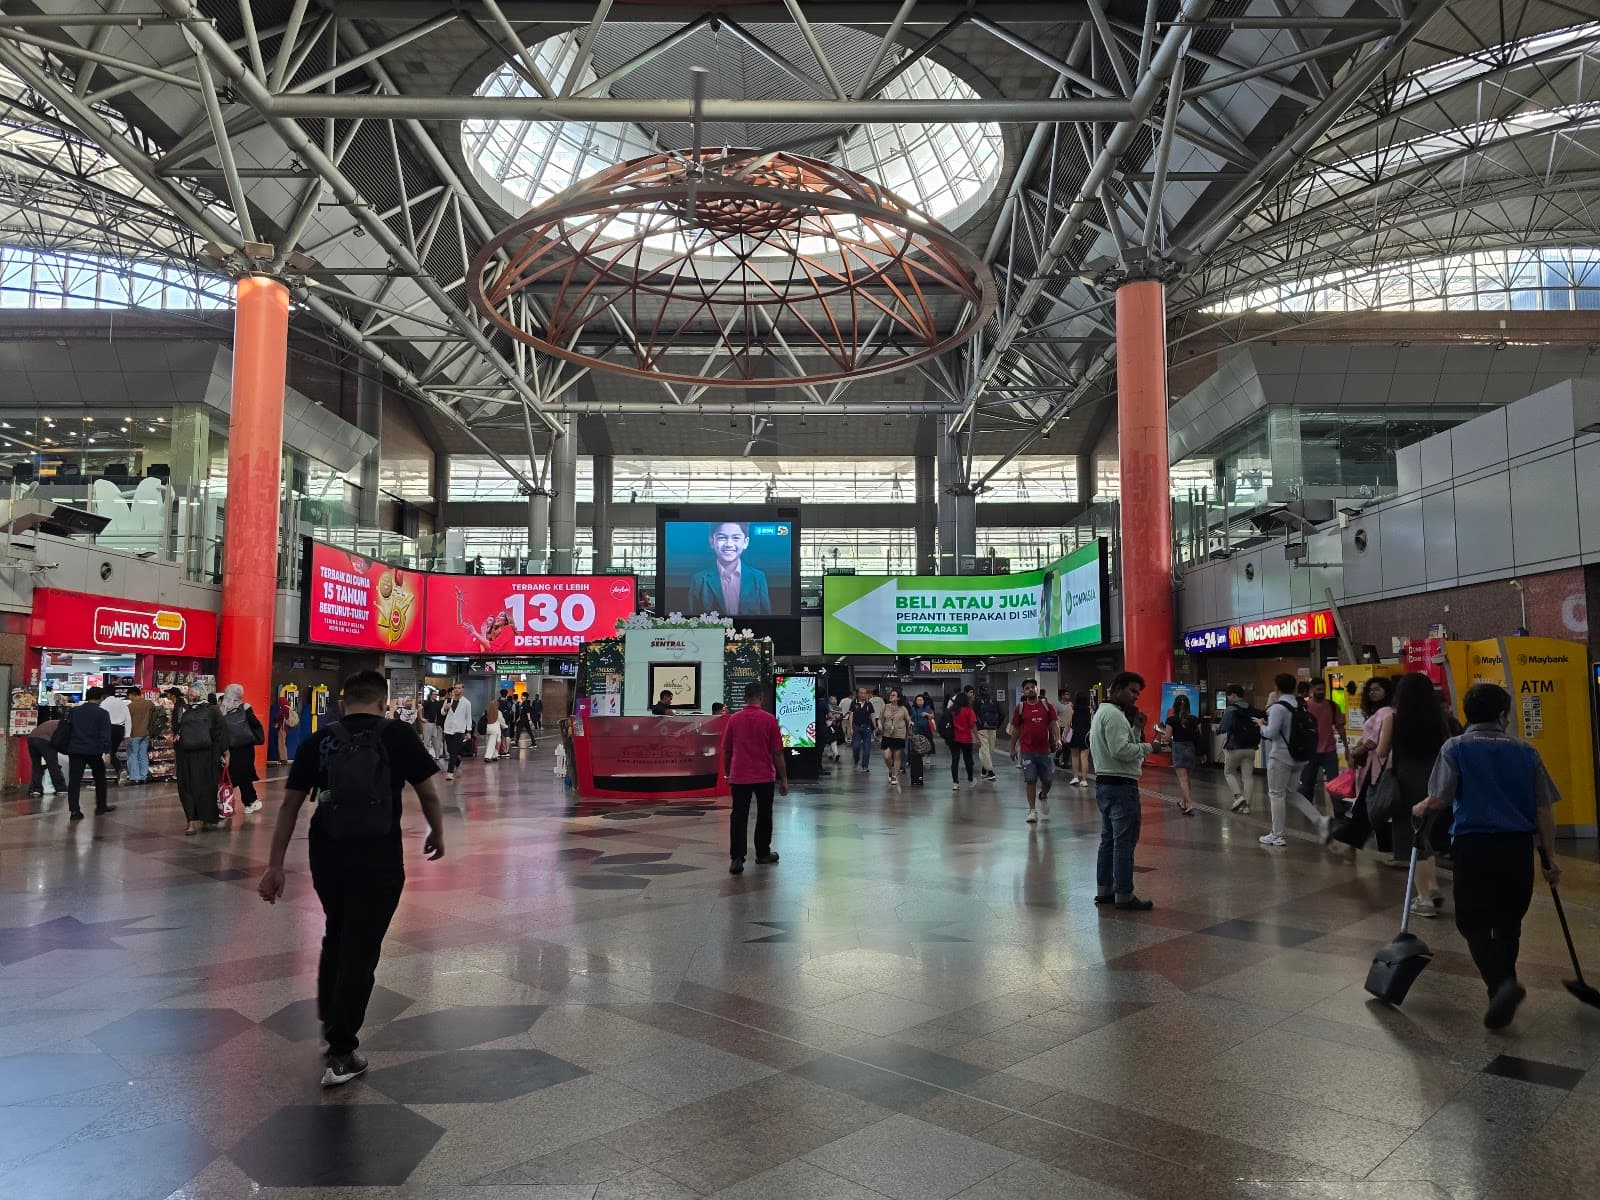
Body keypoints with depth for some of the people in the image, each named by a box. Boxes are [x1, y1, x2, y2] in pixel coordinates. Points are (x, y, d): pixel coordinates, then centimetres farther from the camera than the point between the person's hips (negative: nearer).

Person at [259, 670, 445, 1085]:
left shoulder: (318, 741, 3)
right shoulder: (398, 737, -4)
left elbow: (289, 805, 3)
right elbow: (429, 795, 0)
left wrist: (275, 865, 9)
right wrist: (437, 834, 18)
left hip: (327, 856, 4)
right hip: (379, 859, -3)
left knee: (336, 935, 26)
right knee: (360, 950, 4)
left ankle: (329, 1023, 38)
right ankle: (341, 1055, 9)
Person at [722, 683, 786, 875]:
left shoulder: (733, 719, 0)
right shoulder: (769, 719, -6)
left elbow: (726, 751, 7)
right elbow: (777, 753, -5)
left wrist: (727, 774, 21)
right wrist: (784, 779, 2)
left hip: (739, 777, 1)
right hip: (764, 777, -1)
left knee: (738, 817, -1)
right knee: (764, 816, 15)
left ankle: (736, 858, -12)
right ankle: (763, 854, 26)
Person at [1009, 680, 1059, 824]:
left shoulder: (1047, 705, 4)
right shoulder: (1020, 707, 3)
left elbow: (1054, 724, 2)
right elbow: (1015, 729, 8)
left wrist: (1057, 739, -15)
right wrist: (1013, 748, 9)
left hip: (1045, 750, 1)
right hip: (1027, 751, -1)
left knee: (1048, 779, 8)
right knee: (1030, 780, -1)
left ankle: (1043, 796, 40)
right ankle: (1032, 810, 7)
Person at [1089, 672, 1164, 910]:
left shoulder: (1102, 712, 18)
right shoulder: (1114, 715, -15)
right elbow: (1120, 750, -24)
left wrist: (1136, 728, 8)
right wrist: (1148, 747, -13)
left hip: (1104, 783, 11)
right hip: (1120, 785, -11)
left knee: (1109, 839, 16)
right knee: (1124, 841, -6)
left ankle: (1104, 890, 22)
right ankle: (1124, 896, -3)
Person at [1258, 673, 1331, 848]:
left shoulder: (1278, 707, -16)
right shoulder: (1301, 705, 6)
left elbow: (1271, 733, -22)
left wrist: (1262, 724, 0)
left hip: (1281, 756, -7)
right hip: (1300, 756, 7)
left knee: (1276, 794, 3)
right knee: (1291, 792, 20)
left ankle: (1277, 835, 7)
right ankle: (1320, 820, 6)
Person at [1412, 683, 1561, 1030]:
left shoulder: (1455, 748, -2)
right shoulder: (1526, 752, 6)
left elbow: (1440, 799, -11)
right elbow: (1545, 809, 4)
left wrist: (1421, 809, 10)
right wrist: (1550, 856, 11)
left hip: (1474, 845, -3)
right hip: (1518, 846, 3)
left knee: (1474, 923, 4)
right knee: (1508, 923, 16)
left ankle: (1501, 983, -17)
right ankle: (1503, 991, 24)